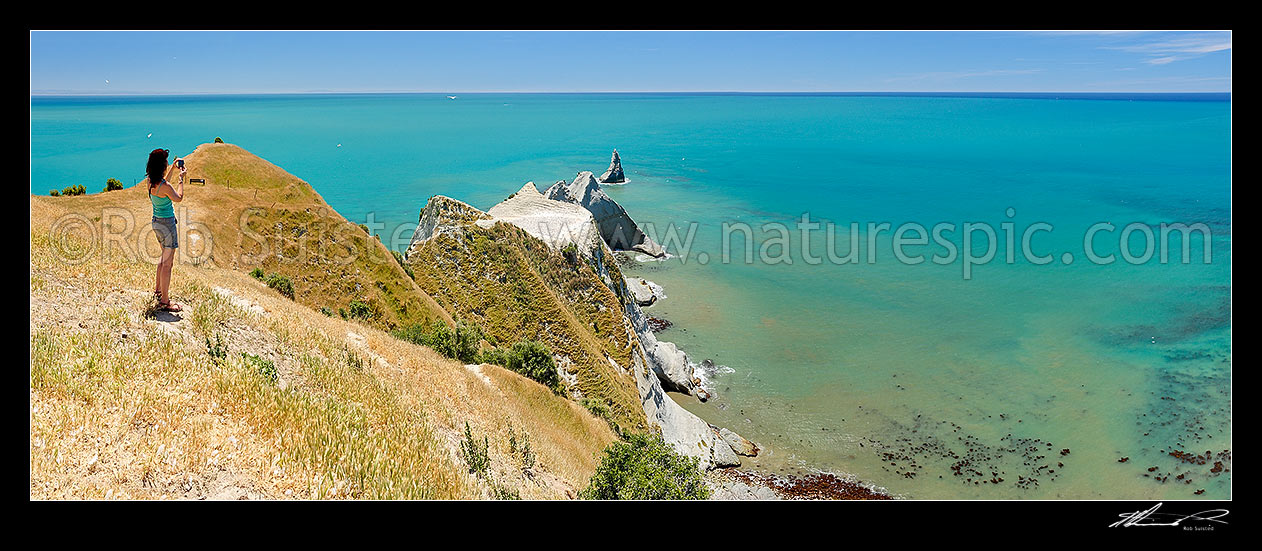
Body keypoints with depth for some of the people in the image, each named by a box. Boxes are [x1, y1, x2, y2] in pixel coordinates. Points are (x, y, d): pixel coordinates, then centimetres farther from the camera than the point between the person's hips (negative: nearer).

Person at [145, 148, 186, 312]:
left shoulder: (149, 181, 0)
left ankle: (158, 289, 41)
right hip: (167, 223, -9)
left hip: (157, 222, 9)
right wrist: (181, 178, -1)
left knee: (165, 257, 27)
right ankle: (164, 301, 4)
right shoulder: (165, 186, -25)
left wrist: (173, 168, 24)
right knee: (167, 263, -1)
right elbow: (178, 198, -7)